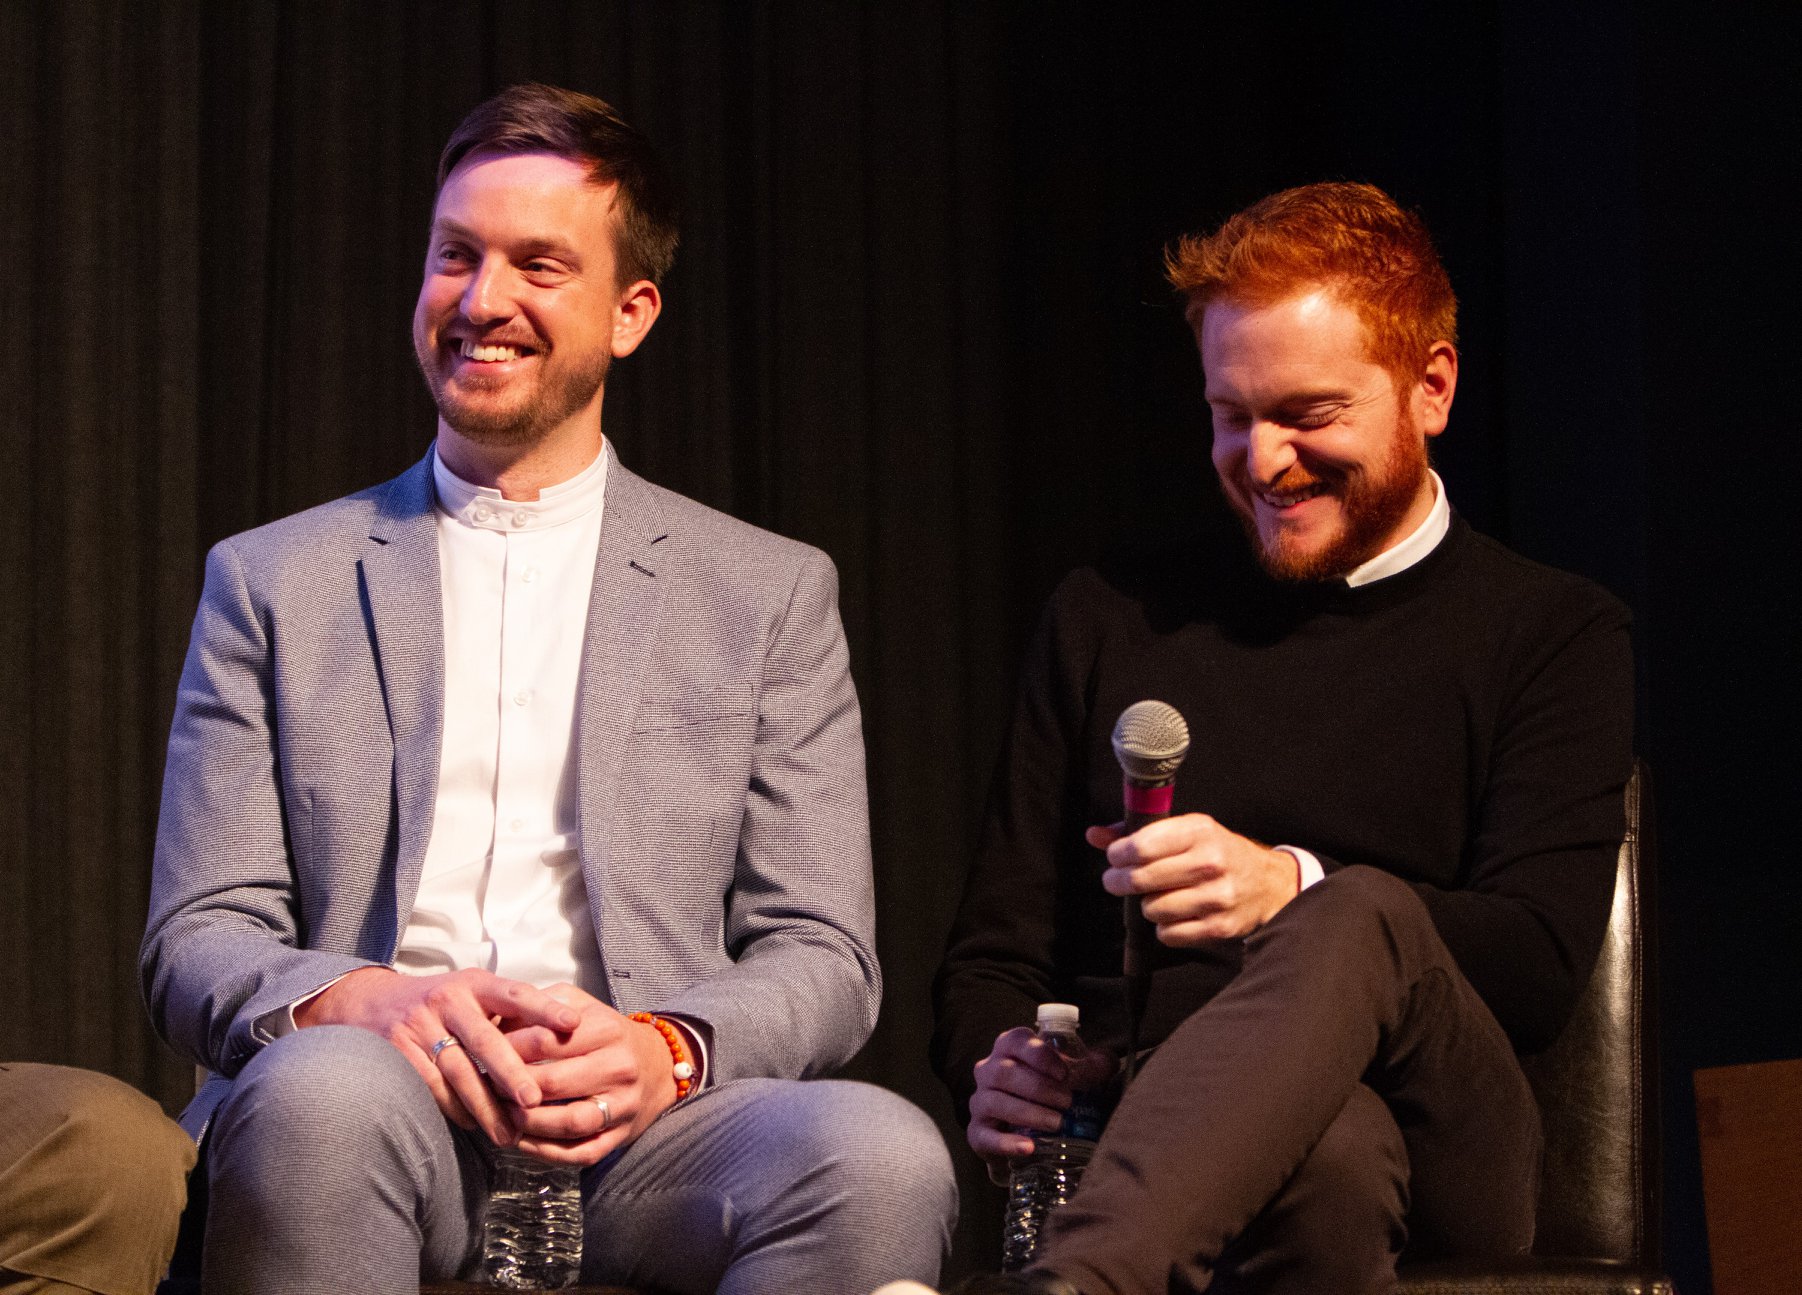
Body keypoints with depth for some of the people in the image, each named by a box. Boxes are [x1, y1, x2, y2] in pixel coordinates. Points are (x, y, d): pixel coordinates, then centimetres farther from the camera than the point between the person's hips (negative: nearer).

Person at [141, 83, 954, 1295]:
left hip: (645, 1130, 1)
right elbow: (198, 942, 9)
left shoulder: (771, 594, 16)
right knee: (324, 1093, -37)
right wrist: (352, 999, -15)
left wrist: (666, 1051, -14)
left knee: (881, 1157, -32)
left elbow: (823, 958, 10)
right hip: (376, 1110, 0)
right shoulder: (274, 582, 16)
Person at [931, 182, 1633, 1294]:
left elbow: (1539, 969, -2)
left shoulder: (1557, 637, 13)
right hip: (1138, 1139, 0)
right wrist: (999, 1068, -6)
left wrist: (1295, 888, -21)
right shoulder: (1110, 619, 22)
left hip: (1447, 1157, 0)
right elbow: (996, 952, 20)